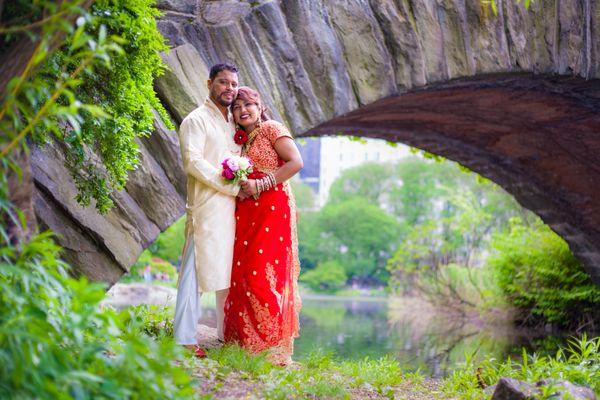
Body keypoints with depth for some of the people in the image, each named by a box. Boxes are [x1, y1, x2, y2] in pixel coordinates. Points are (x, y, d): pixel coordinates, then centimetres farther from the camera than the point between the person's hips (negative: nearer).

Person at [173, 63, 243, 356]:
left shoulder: (233, 122, 22)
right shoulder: (196, 120, -2)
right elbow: (193, 161, -14)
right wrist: (232, 186, -16)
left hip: (233, 207, 8)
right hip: (207, 207, -8)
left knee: (228, 271, 11)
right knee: (196, 269, -8)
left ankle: (227, 333, 20)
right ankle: (184, 337, -7)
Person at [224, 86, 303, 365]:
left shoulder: (271, 128, 0)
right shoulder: (242, 141, 22)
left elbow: (296, 162, -12)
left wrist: (261, 185, -15)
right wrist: (239, 183, -2)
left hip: (273, 208, -7)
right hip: (246, 212, 7)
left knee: (266, 275, -11)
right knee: (243, 273, 1)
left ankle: (275, 347, -7)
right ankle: (246, 342, 5)